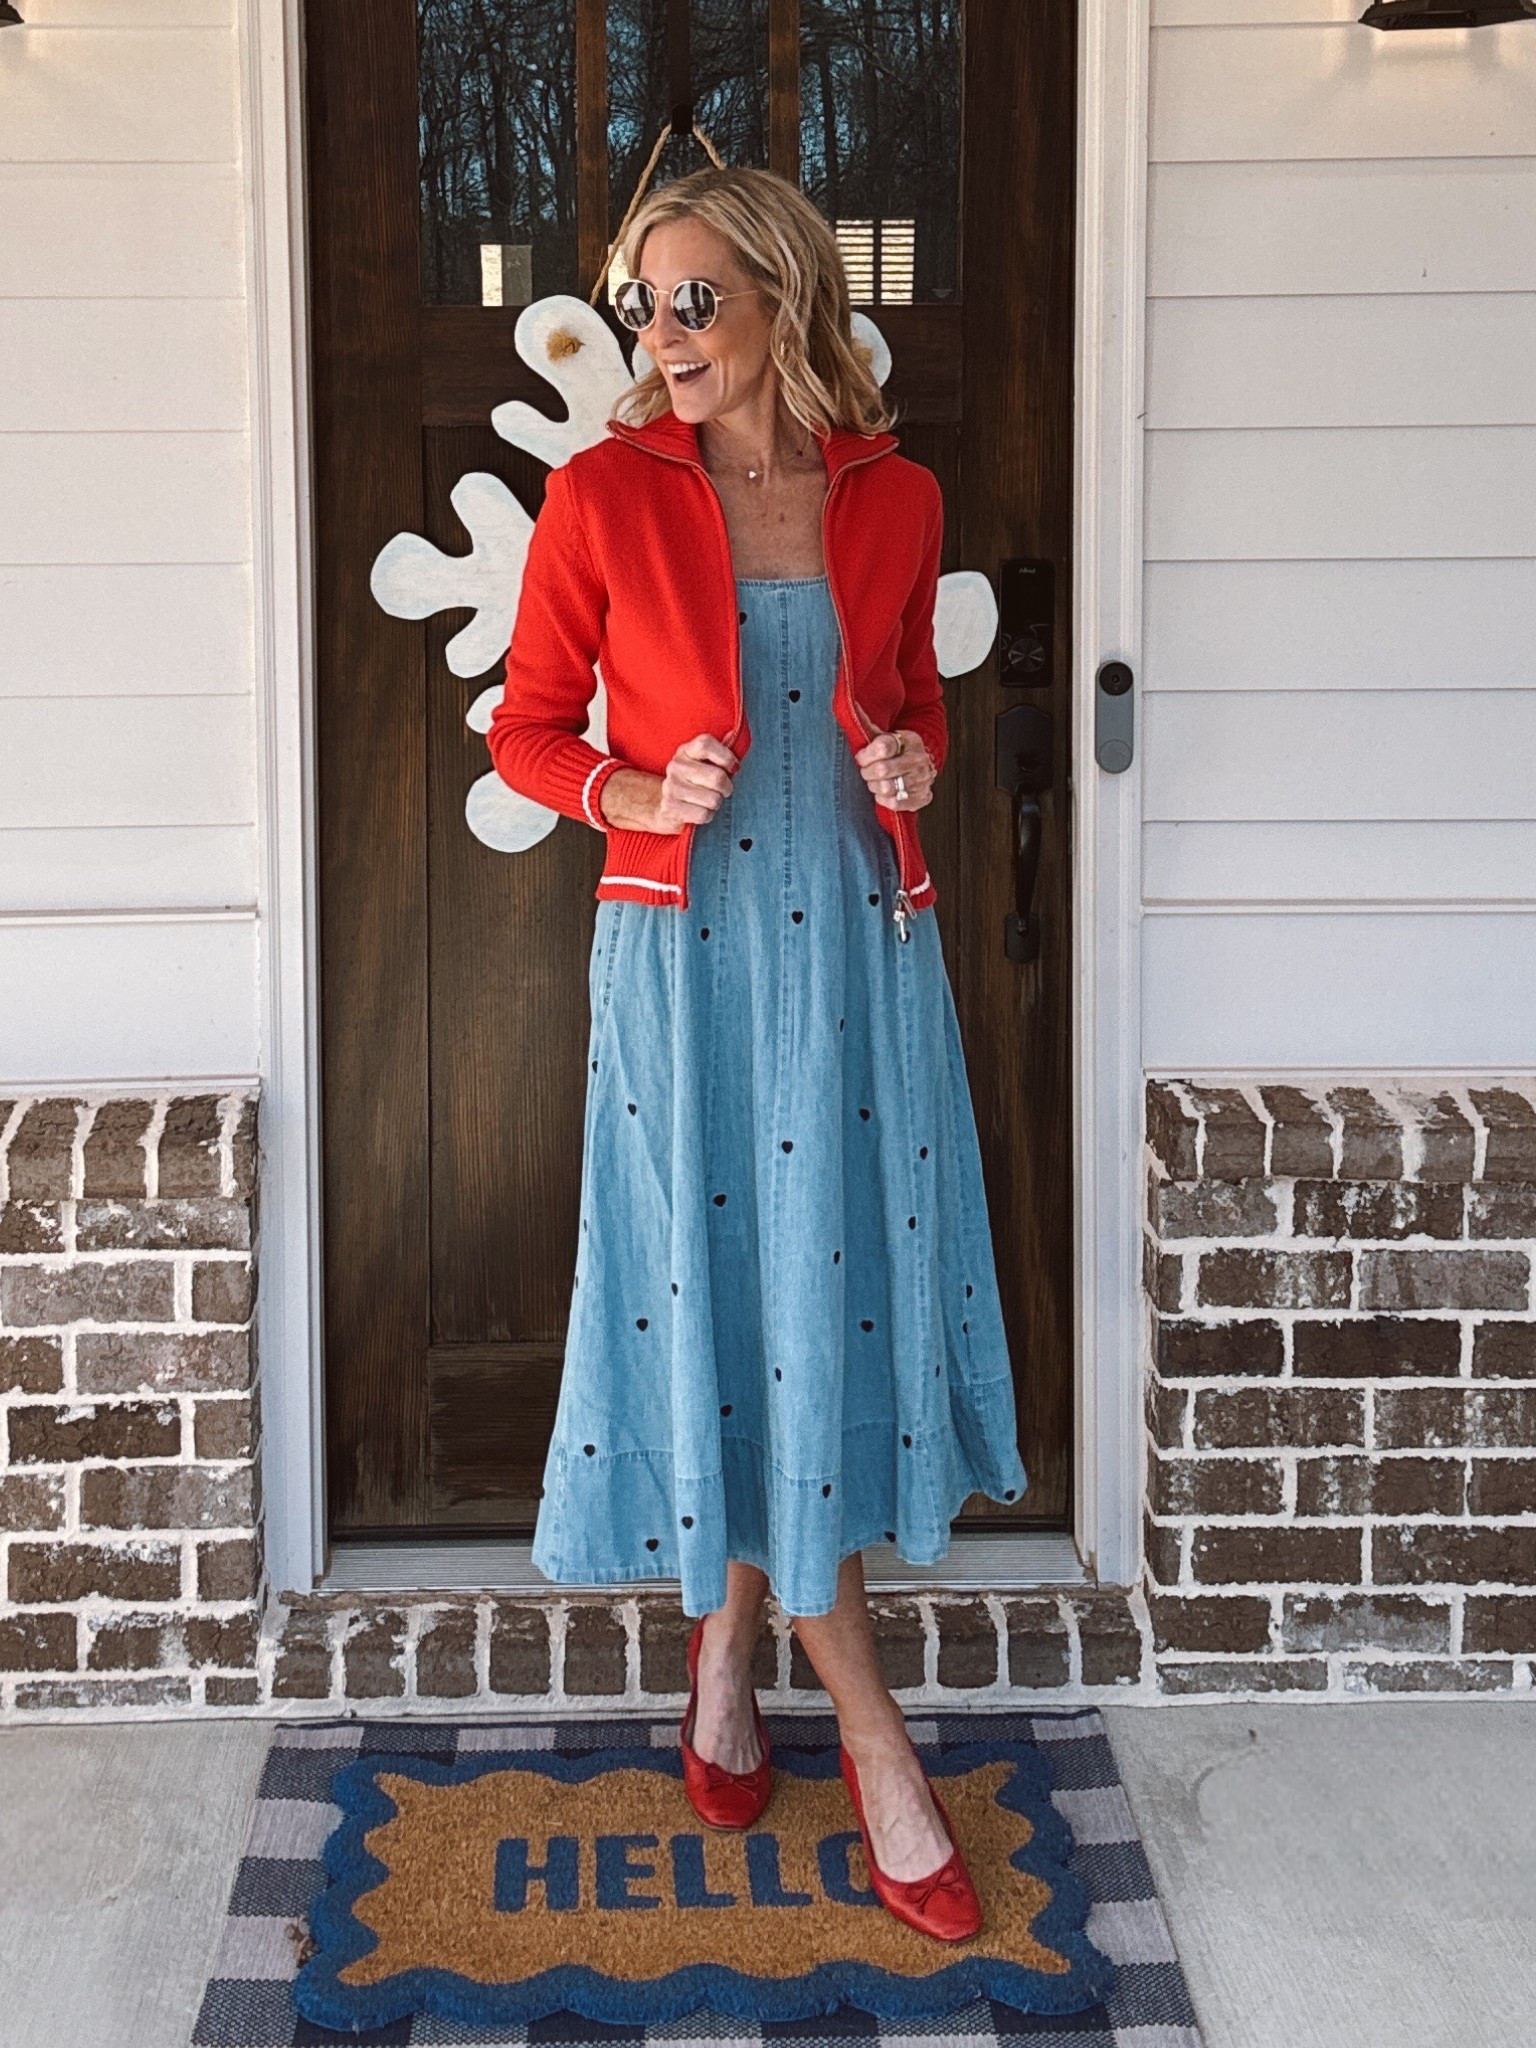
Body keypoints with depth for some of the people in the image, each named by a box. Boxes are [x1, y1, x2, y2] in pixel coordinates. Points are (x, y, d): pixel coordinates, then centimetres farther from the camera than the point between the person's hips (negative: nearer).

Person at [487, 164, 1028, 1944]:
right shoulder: (602, 496, -4)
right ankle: (875, 1744, 9)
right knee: (718, 1305, -2)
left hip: (860, 947, 3)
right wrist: (634, 794, -16)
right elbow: (525, 730, 3)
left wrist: (914, 759, -4)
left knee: (838, 1294, 7)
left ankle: (728, 1659, 29)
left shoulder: (894, 499, 4)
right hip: (687, 950, -3)